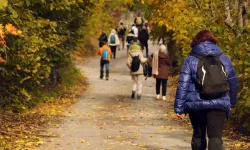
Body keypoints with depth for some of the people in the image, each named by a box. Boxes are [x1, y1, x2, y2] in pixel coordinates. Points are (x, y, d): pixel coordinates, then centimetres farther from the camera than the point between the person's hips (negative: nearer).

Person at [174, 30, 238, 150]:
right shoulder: (224, 59, 7)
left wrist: (179, 108, -2)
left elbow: (183, 86, -5)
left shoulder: (191, 60, 0)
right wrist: (231, 103, 30)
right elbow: (233, 84, 16)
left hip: (196, 105, 0)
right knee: (216, 137, -4)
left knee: (198, 135, 17)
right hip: (219, 105, 0)